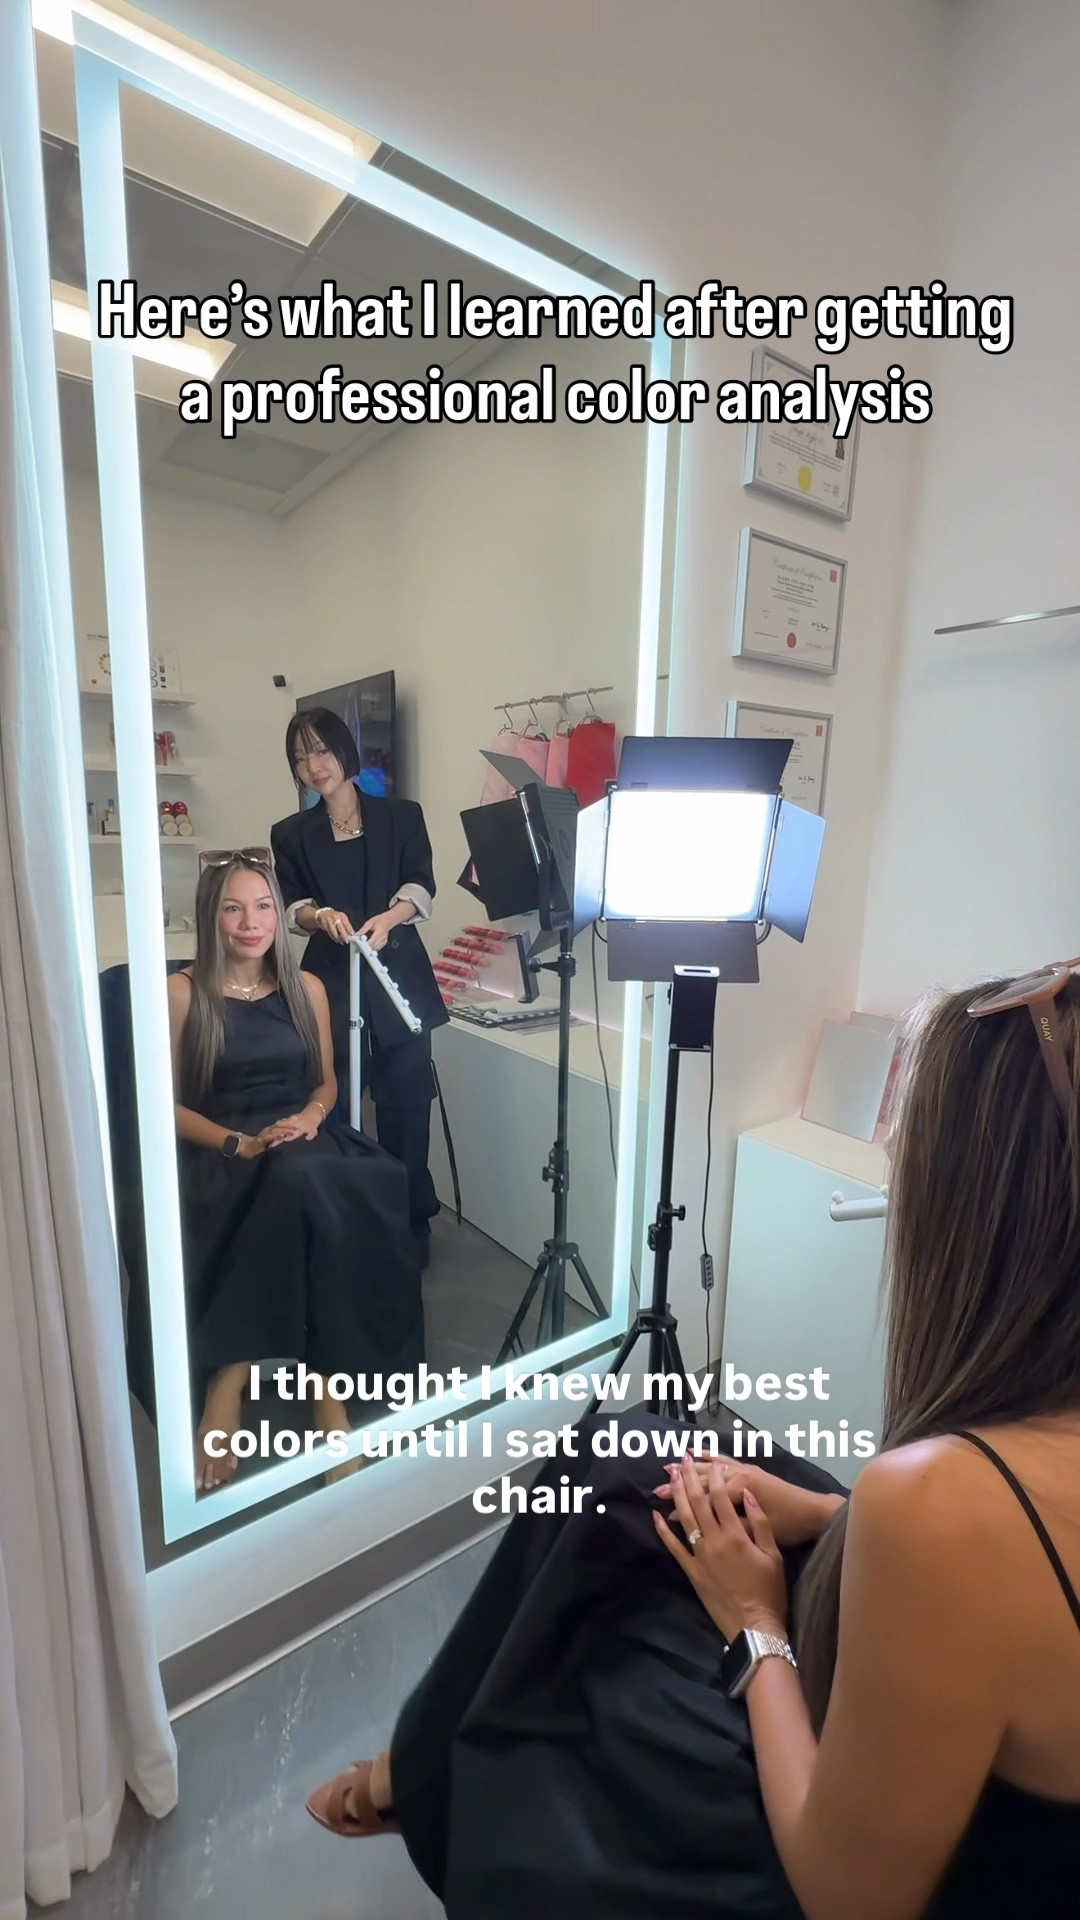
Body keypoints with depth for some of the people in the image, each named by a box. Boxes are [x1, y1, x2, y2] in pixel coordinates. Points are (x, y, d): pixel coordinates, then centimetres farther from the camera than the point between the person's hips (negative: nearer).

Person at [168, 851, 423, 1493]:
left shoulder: (306, 988, 10)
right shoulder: (184, 993, 0)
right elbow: (167, 1103, 0)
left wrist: (310, 1117, -7)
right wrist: (241, 1144, -15)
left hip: (302, 1142, 3)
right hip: (222, 1154, -3)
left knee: (303, 1183, -35)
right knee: (302, 1182, -37)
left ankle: (230, 1382, -22)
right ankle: (327, 1386, -25)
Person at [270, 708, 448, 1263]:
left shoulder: (402, 816, 7)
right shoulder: (290, 834, 12)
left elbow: (421, 887, -5)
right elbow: (293, 906, 1)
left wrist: (388, 918, -26)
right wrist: (321, 916, -23)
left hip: (399, 977, -1)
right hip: (331, 983, 1)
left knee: (405, 1107, 1)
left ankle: (411, 1226, 17)